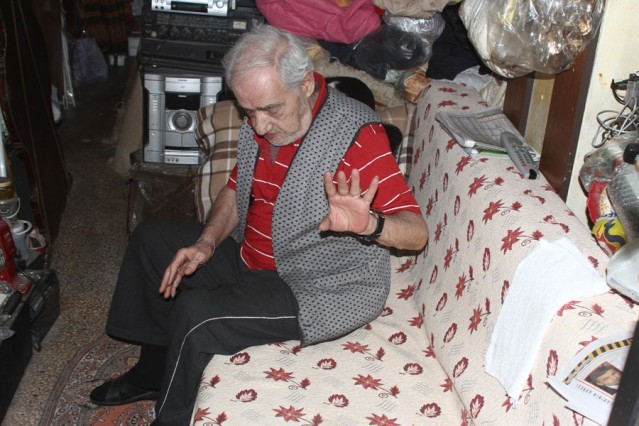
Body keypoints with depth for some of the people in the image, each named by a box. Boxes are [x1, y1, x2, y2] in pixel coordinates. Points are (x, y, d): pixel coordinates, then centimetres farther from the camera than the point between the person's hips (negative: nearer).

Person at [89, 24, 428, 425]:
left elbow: (417, 232, -27)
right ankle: (154, 371, 26)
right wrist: (207, 243, -3)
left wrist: (367, 224, -49)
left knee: (194, 314, -24)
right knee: (152, 237, 12)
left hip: (326, 291, -9)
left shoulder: (355, 134, -25)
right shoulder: (264, 121, -1)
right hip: (251, 258, 9)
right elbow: (236, 190, 14)